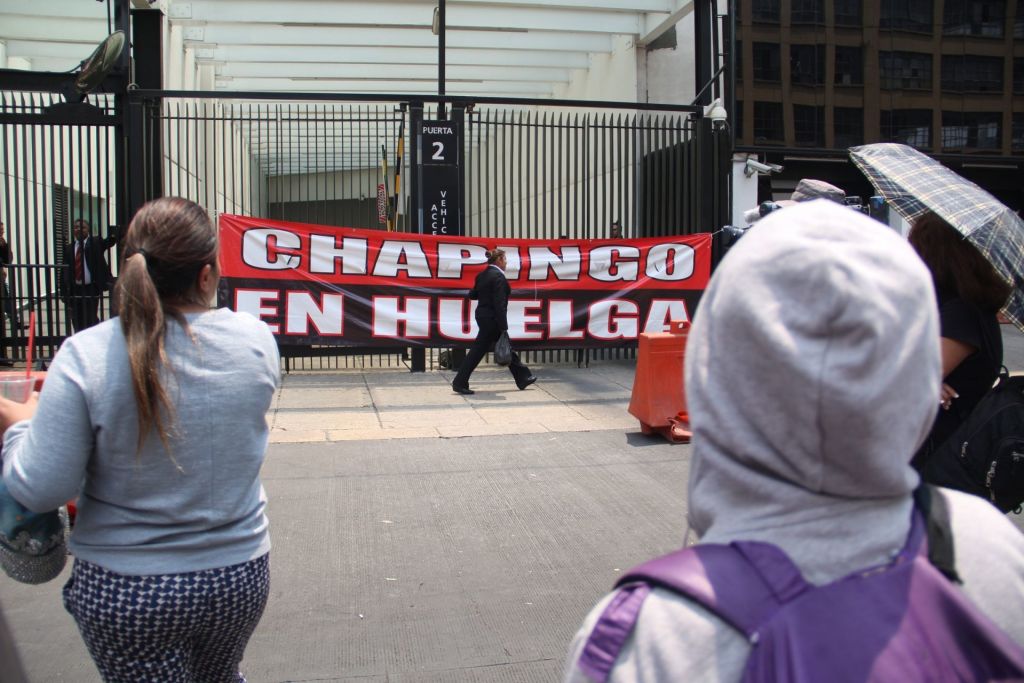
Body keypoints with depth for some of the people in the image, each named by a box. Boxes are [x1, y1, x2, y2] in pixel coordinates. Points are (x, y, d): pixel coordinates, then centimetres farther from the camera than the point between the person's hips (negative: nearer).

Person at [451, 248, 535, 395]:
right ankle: (460, 383, 3)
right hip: (491, 318, -10)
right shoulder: (498, 276, -19)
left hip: (482, 315, 10)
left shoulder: (482, 275, 8)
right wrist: (503, 326, -22)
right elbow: (499, 304, -23)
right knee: (478, 350, -3)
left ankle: (523, 378, 25)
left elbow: (472, 294, 12)